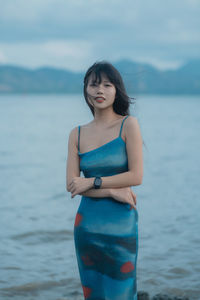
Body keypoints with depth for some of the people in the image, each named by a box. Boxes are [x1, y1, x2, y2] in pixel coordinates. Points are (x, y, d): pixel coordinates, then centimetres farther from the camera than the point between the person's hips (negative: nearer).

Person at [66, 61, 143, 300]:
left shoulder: (128, 125, -5)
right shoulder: (77, 134, 6)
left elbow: (136, 176, -11)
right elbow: (71, 184, -2)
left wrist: (92, 182, -10)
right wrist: (113, 191, -13)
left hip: (121, 225, -3)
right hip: (88, 225, 3)